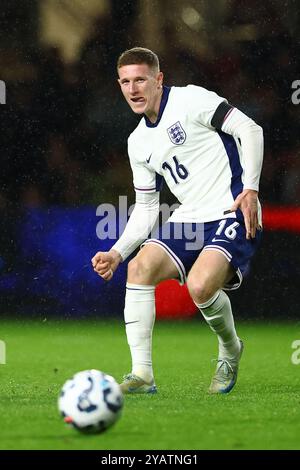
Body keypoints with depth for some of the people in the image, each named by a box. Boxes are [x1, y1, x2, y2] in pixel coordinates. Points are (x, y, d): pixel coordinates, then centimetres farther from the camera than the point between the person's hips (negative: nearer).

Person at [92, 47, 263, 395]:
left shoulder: (189, 99, -6)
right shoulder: (138, 143, 15)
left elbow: (249, 129, -11)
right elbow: (145, 209, 19)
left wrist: (250, 189, -20)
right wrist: (117, 252, 5)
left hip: (234, 215, -7)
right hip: (189, 220, 7)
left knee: (200, 286, -29)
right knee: (140, 267, -18)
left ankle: (230, 350, 4)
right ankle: (142, 374, -15)